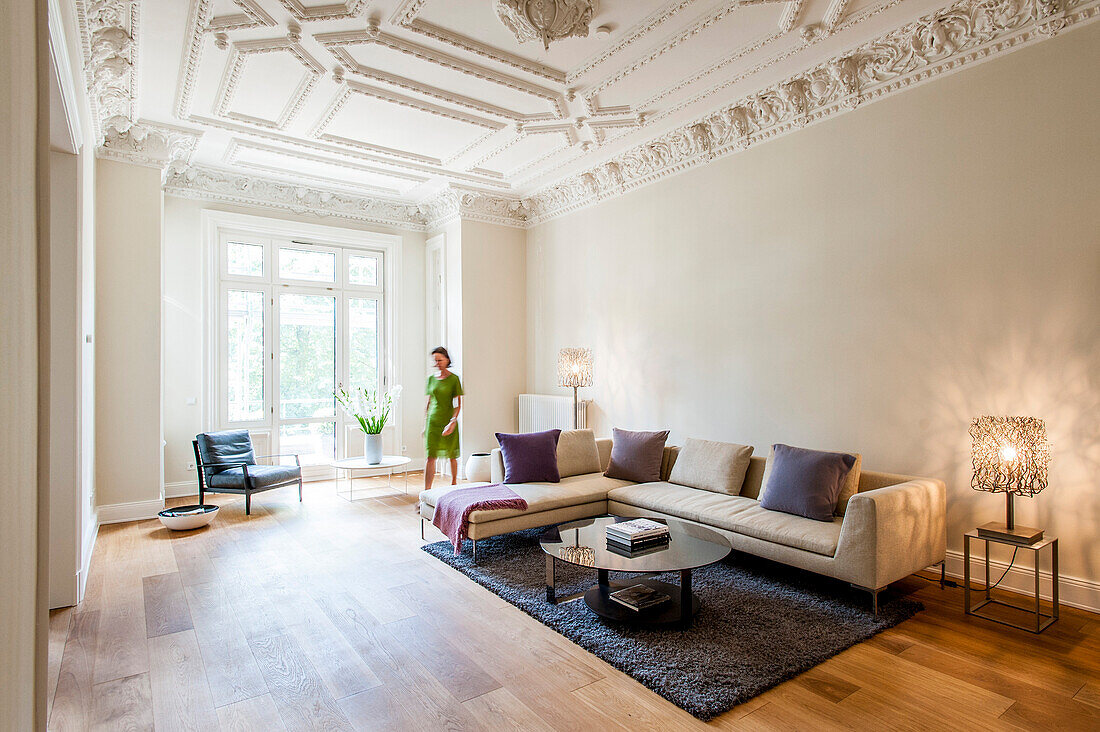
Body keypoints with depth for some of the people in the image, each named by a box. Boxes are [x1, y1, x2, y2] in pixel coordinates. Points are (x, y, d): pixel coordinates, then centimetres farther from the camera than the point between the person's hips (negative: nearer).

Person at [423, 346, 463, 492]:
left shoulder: (454, 379, -5)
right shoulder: (431, 379, 8)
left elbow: (458, 404, -7)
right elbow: (428, 403, 13)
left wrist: (453, 422, -19)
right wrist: (425, 425, 11)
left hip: (449, 420, -2)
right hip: (433, 420, 3)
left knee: (451, 455, 9)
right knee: (431, 456, -5)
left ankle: (454, 483, 30)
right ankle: (426, 491, -6)